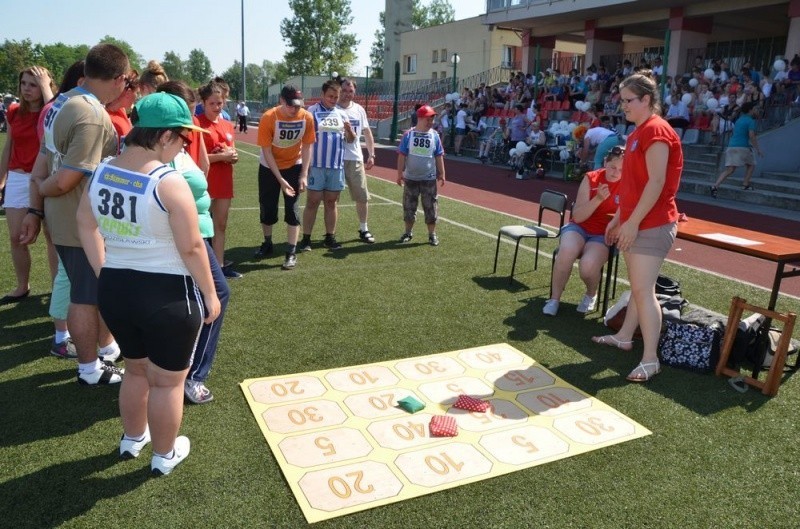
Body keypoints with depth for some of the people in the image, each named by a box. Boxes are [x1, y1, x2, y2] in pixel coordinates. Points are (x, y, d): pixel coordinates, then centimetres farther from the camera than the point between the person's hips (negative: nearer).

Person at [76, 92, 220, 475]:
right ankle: (164, 456, 31)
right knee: (167, 381, 13)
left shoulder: (101, 172, 2)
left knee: (136, 370, 28)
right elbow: (192, 248, -18)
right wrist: (209, 294, -7)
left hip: (114, 289, 7)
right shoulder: (169, 182, -21)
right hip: (168, 294, -7)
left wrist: (103, 272, 18)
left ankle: (132, 438, 47)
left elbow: (85, 224, 14)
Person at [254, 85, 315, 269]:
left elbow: (307, 146, -7)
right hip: (269, 167, -1)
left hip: (294, 167, 1)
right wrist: (281, 180, -23)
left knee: (292, 208, -3)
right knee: (267, 207, 7)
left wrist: (304, 175, -12)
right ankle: (267, 244, 29)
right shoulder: (268, 118, -25)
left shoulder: (307, 117, -18)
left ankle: (292, 253, 2)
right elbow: (266, 151, -21)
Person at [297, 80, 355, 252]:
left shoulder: (341, 114, 11)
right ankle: (306, 239, 6)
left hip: (337, 166, 4)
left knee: (331, 202, 10)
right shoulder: (312, 112, -3)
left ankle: (330, 237, 18)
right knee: (312, 202, 0)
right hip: (316, 166, -4)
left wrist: (349, 131, -9)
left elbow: (350, 140, 13)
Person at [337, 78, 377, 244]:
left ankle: (363, 229, 21)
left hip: (355, 159, 4)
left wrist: (371, 155, 11)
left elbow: (367, 132, 16)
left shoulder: (359, 110, 7)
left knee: (362, 196, 7)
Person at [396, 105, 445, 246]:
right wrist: (400, 173, -7)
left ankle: (432, 234, 15)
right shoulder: (408, 135, -5)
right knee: (409, 206, 11)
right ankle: (408, 232, 26)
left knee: (430, 207, 4)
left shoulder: (434, 135, -1)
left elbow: (439, 156, 4)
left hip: (429, 178, 0)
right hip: (410, 178, 0)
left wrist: (441, 174, 2)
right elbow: (402, 155, -3)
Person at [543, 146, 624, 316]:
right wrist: (598, 199, -23)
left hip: (603, 236, -1)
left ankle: (591, 295, 4)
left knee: (588, 265, -33)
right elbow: (577, 217, -8)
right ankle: (554, 298, -14)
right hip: (579, 228, 1)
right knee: (566, 251, -35)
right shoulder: (591, 178, -5)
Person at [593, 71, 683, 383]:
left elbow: (656, 183, -22)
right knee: (637, 286, 19)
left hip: (651, 225, -10)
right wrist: (618, 218, 20)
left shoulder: (656, 131, -15)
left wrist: (633, 222, -22)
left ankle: (650, 360, -5)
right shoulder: (639, 131, 16)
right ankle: (624, 337, 32)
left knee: (643, 290, -11)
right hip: (635, 222, 10)